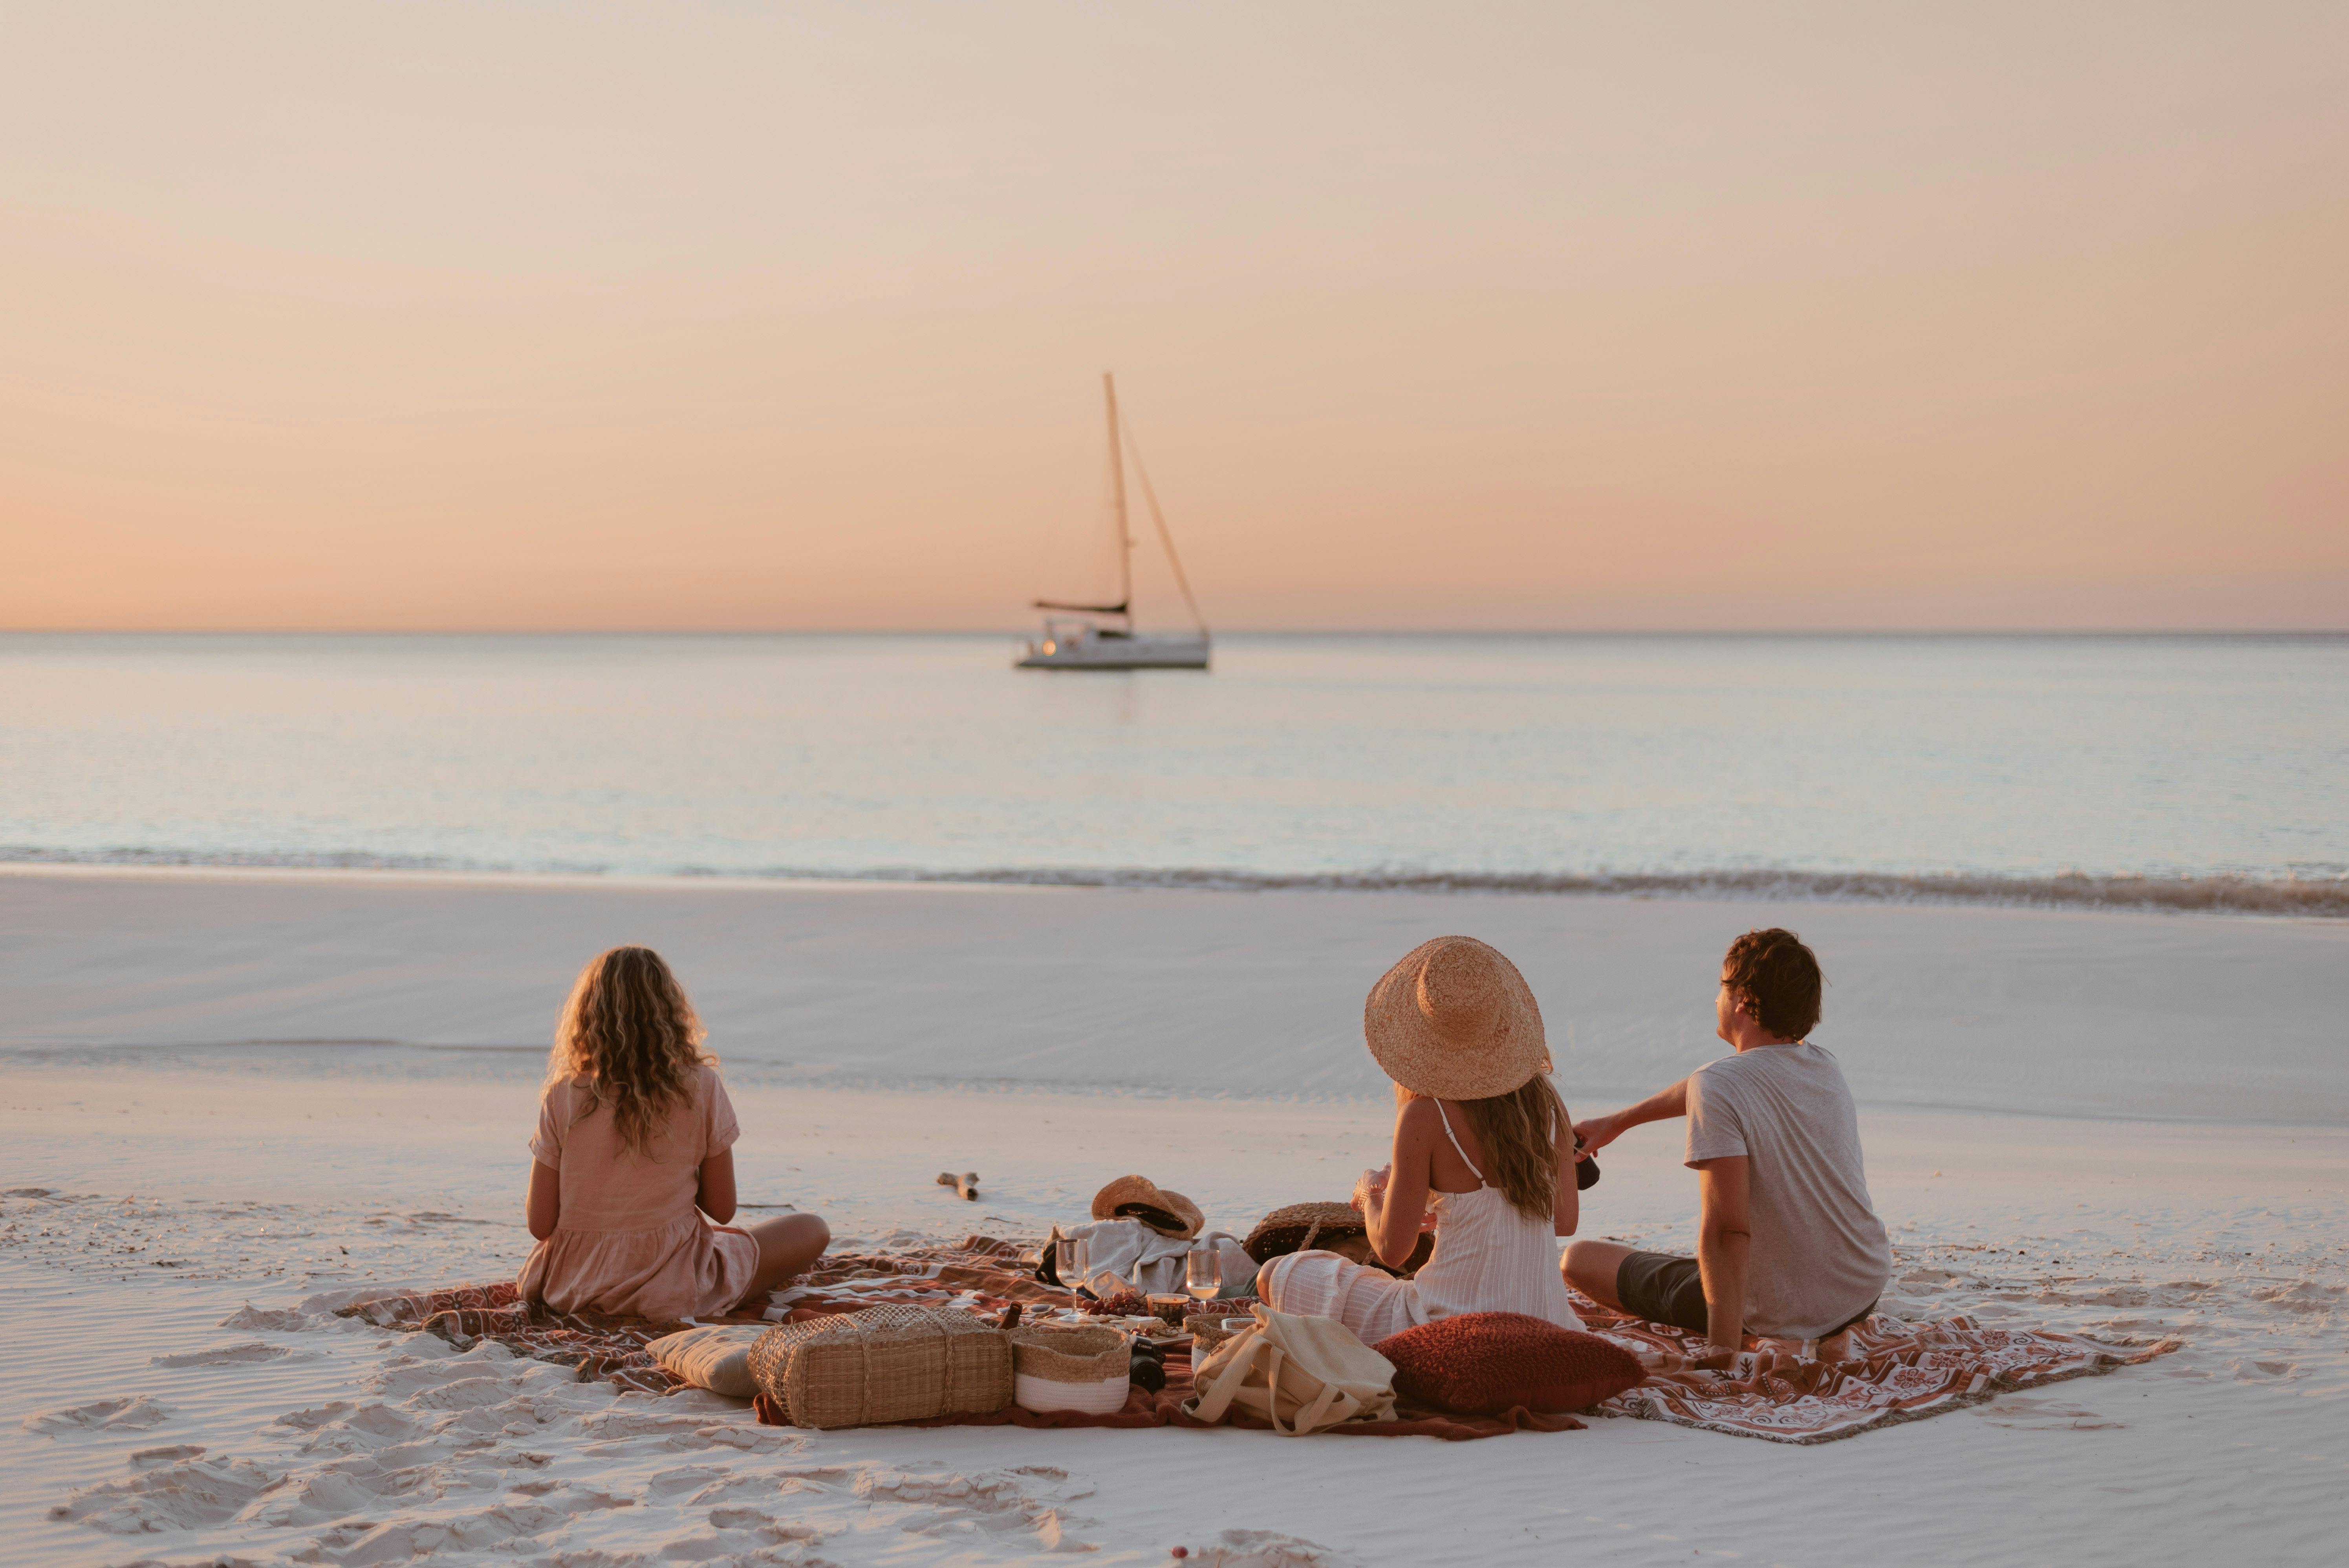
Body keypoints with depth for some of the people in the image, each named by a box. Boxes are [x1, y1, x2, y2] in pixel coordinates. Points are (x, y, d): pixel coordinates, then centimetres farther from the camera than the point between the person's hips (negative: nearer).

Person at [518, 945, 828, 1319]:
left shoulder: (562, 1098, -10)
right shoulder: (701, 1090, -12)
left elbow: (540, 1225, -7)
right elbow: (723, 1209, -4)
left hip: (570, 1288, 3)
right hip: (670, 1293, -3)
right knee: (811, 1231, 13)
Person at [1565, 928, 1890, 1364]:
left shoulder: (1718, 1087, -21)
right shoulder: (1826, 1067, 3)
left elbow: (1727, 1229, -27)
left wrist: (1723, 1348, -24)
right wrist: (1617, 1122, 32)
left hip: (1779, 1312, -7)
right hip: (1867, 1290, 7)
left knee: (1580, 1259, 9)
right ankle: (1832, 1334, 23)